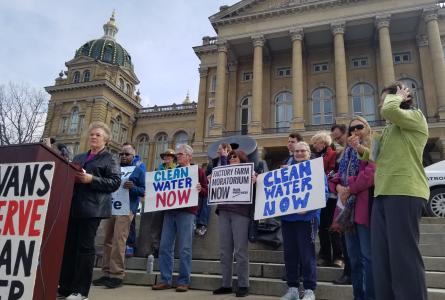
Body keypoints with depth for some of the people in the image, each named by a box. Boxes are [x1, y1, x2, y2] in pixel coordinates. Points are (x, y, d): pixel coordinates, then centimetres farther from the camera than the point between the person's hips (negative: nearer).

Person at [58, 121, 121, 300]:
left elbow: (115, 182, -8)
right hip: (73, 206, 6)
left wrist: (92, 179, -18)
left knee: (85, 247, -3)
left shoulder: (110, 159, 3)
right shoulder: (79, 157, 23)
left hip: (91, 208, -6)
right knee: (68, 245, 7)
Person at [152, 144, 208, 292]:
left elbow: (206, 192, 3)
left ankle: (183, 281, 6)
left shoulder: (198, 171, 5)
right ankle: (165, 279, 12)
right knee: (165, 246, 3)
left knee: (185, 248, -2)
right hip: (169, 211, 5)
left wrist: (200, 189, -18)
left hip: (186, 212, -5)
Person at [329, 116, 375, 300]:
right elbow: (338, 176, 18)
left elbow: (371, 173, -14)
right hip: (348, 206, 8)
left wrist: (350, 189, -13)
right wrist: (338, 187, -4)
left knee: (368, 256, -6)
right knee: (354, 257, 12)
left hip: (365, 205, -7)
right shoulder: (347, 152, 23)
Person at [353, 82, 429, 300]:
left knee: (404, 255, -8)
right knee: (382, 256, 7)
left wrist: (397, 97, 3)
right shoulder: (390, 128, 27)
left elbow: (388, 110, -18)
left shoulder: (415, 116, 3)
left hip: (404, 192, -9)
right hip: (384, 193, 9)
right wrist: (361, 150, 16)